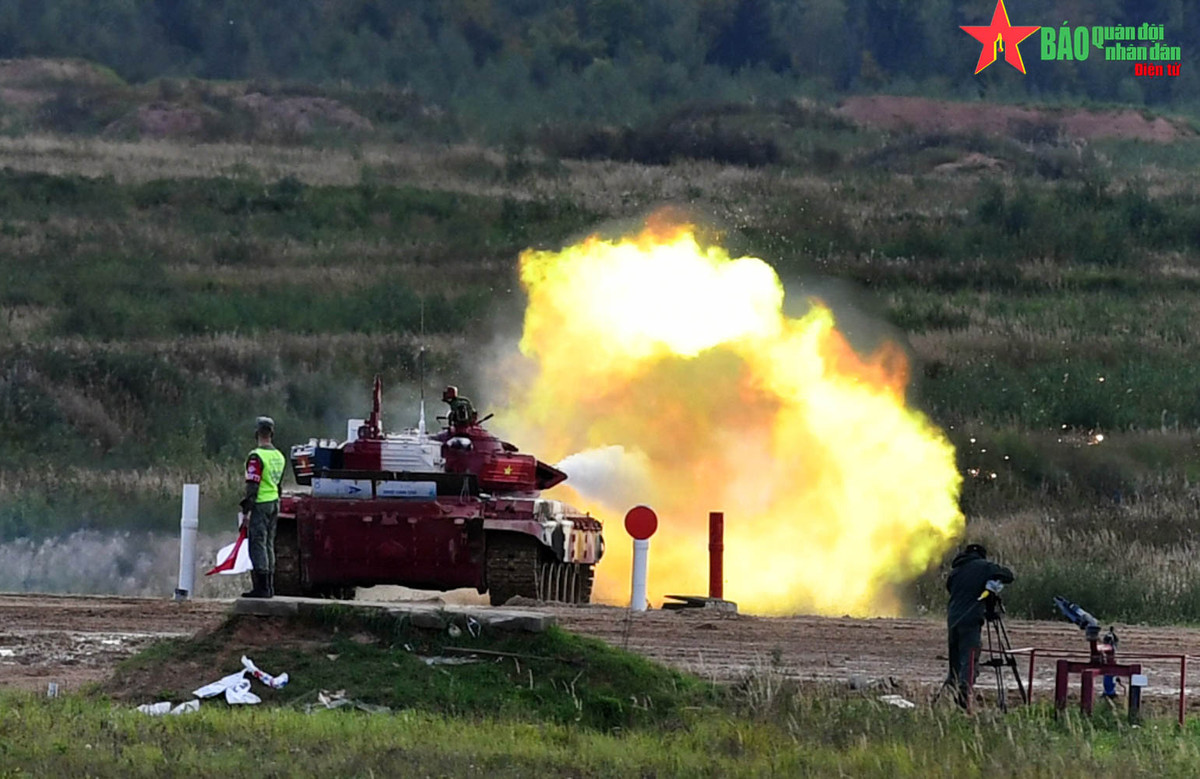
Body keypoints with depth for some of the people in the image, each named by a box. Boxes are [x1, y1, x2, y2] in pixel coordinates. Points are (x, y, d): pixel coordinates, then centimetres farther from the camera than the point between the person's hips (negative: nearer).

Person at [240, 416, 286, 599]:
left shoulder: (256, 457, -15)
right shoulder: (279, 456, 12)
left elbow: (252, 486, -18)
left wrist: (246, 510, -15)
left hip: (260, 504, -8)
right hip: (274, 503, 8)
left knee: (258, 544, -7)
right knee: (268, 544, 14)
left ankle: (262, 587, -11)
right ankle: (269, 586, 16)